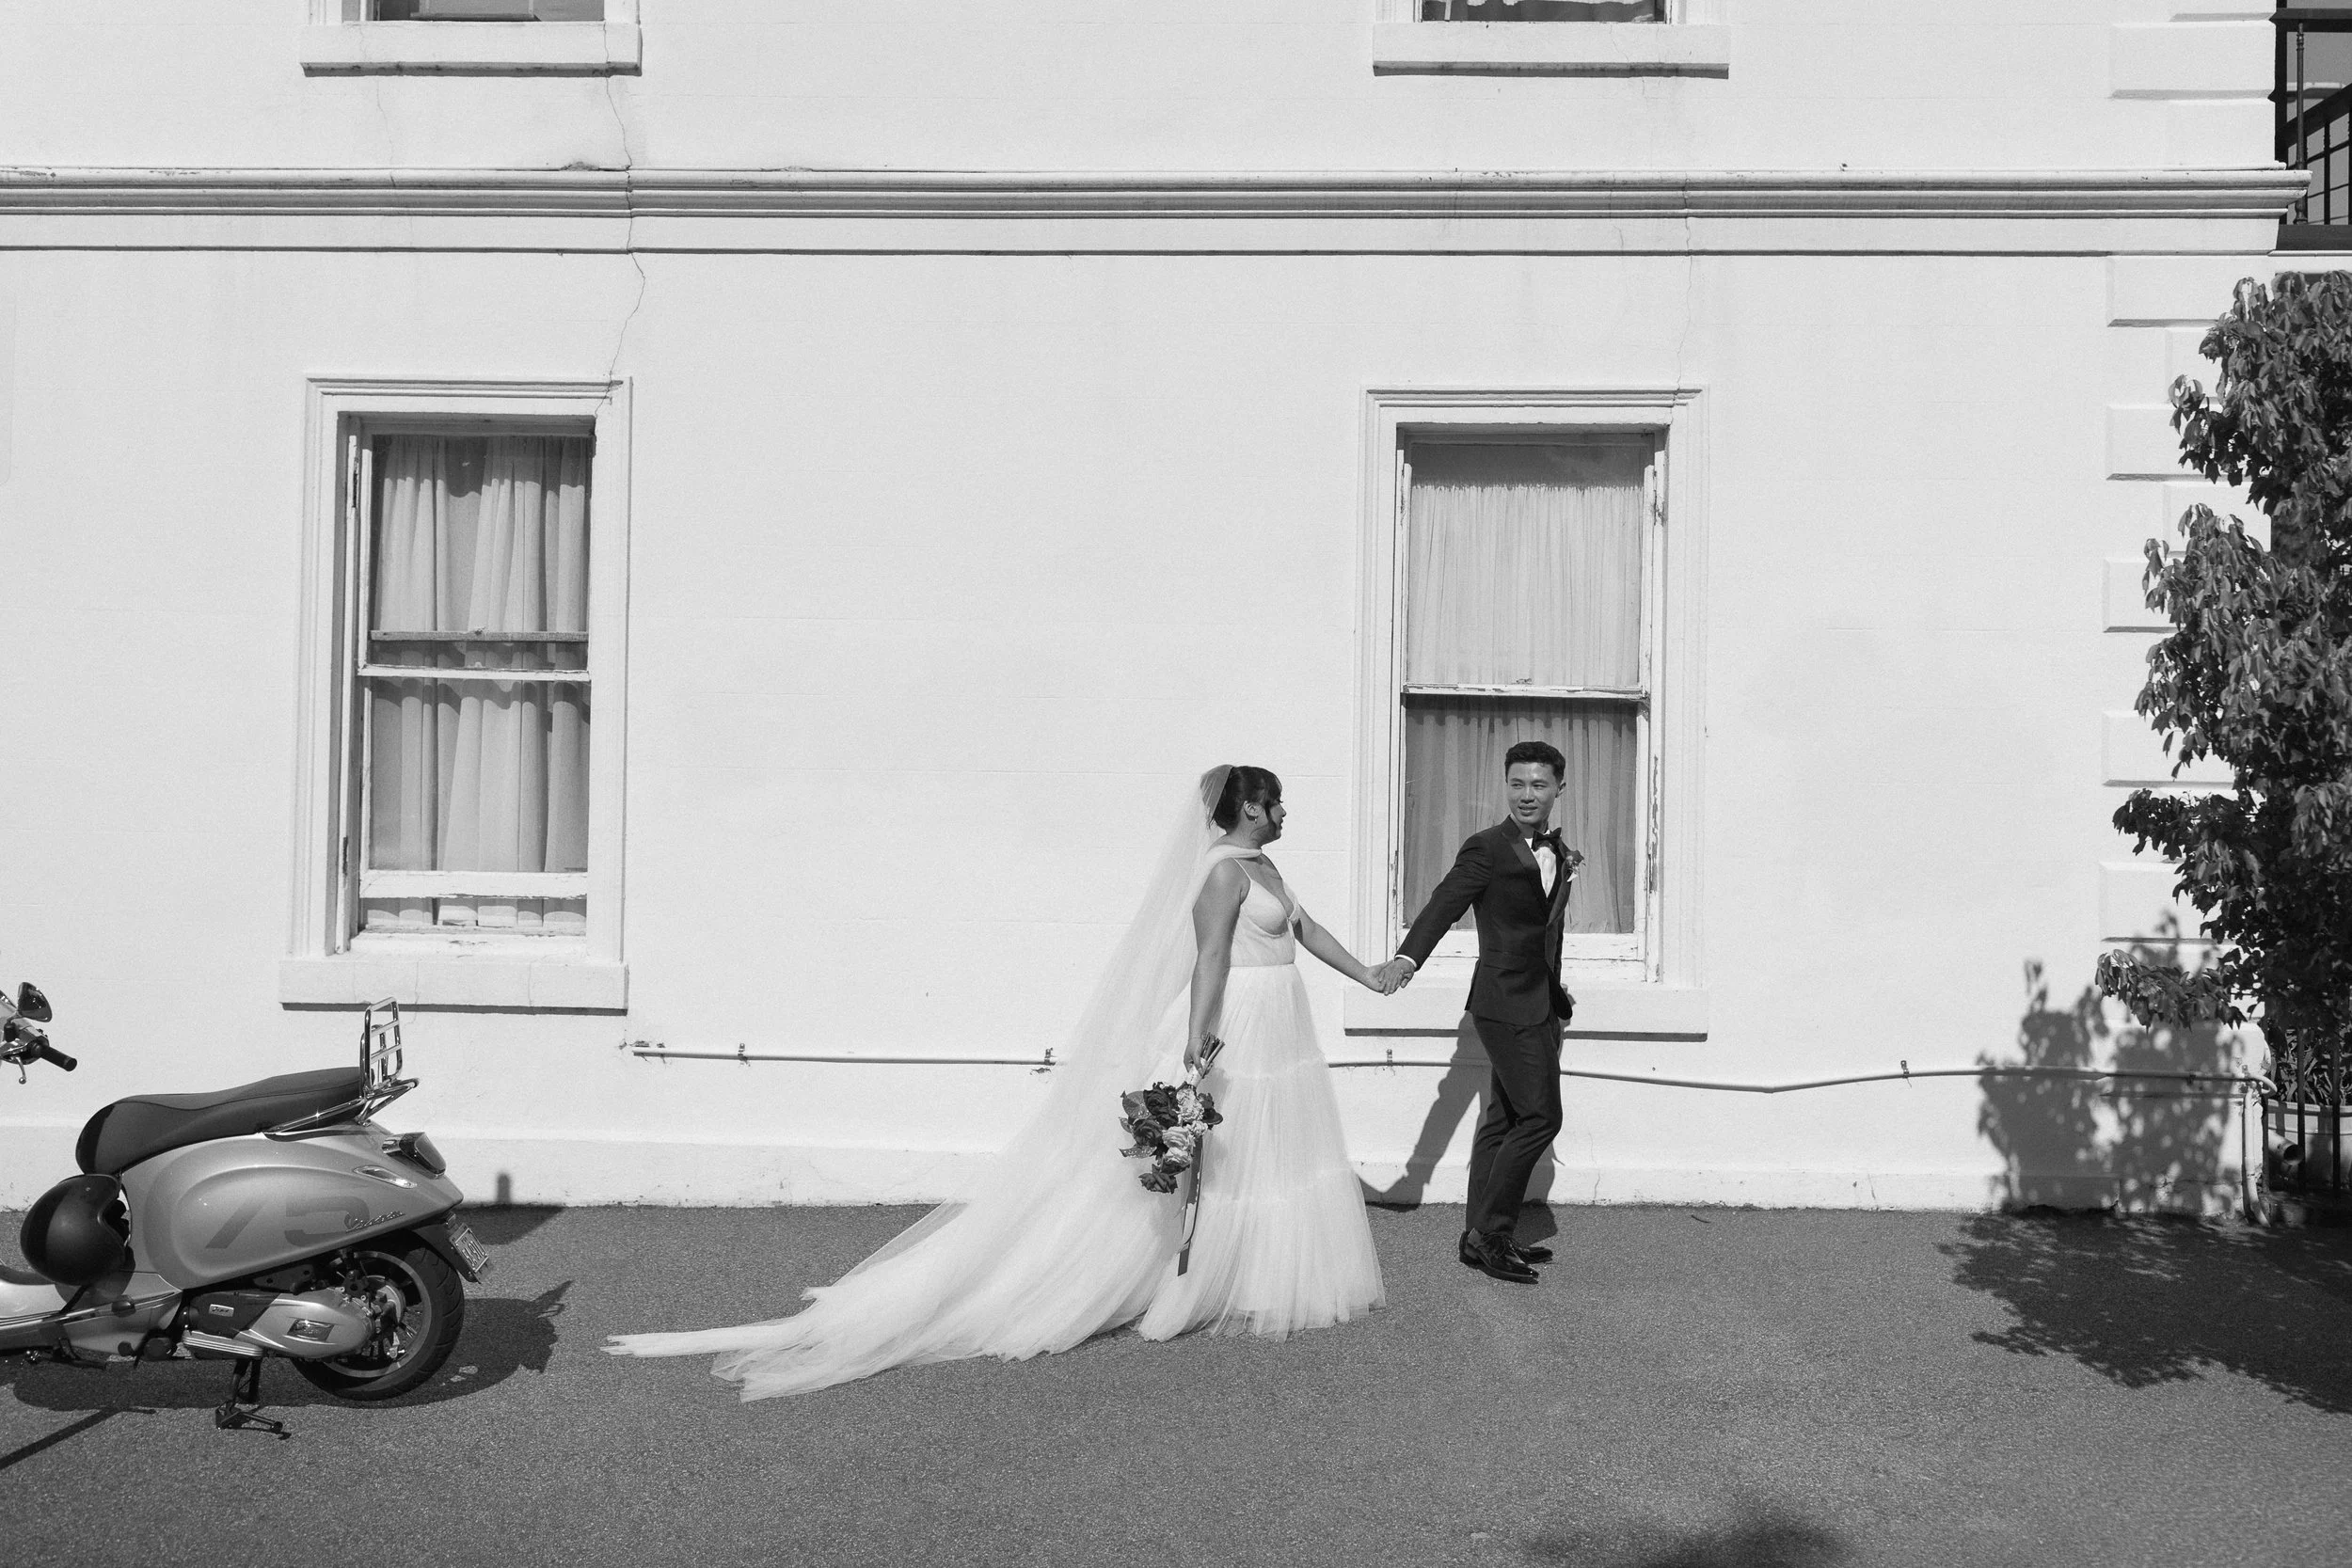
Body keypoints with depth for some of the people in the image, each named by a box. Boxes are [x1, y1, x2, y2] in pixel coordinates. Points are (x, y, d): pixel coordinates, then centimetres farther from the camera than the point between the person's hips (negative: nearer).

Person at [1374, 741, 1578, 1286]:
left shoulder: (1560, 852, 14)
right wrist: (1406, 958, -35)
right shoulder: (1487, 848, -10)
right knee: (1539, 1117, -11)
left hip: (1540, 1005, 8)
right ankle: (1489, 1231, -3)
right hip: (1508, 1002, -8)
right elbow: (1444, 905, -20)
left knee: (1504, 1120, 11)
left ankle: (1482, 1236, 18)